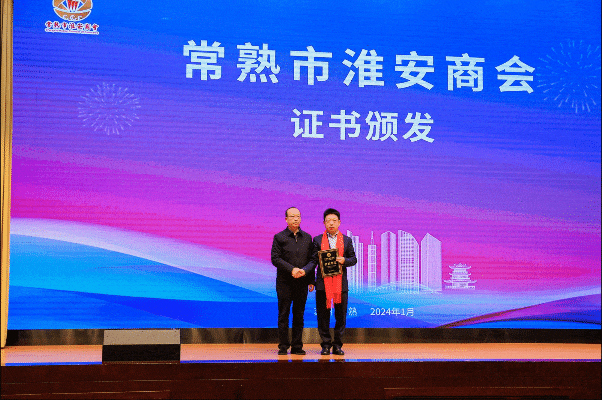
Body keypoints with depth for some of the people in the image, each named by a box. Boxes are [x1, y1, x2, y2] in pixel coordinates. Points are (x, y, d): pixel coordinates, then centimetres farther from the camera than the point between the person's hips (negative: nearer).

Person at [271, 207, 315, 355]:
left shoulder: (307, 237, 11)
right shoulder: (279, 237, 2)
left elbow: (312, 259, 10)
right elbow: (275, 258, -4)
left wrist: (305, 270, -7)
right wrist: (292, 269, -14)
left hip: (302, 282, 3)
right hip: (284, 282, -3)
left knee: (299, 315, 5)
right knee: (283, 315, 0)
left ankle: (297, 346, 10)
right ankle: (283, 347, 5)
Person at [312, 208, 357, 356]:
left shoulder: (346, 240, 10)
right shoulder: (317, 240, 8)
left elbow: (354, 259, 9)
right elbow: (313, 260, 5)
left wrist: (344, 260, -11)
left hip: (341, 283, 1)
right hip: (323, 283, -1)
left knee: (341, 316, 2)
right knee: (323, 316, 1)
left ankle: (337, 345, 11)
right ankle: (326, 344, 10)